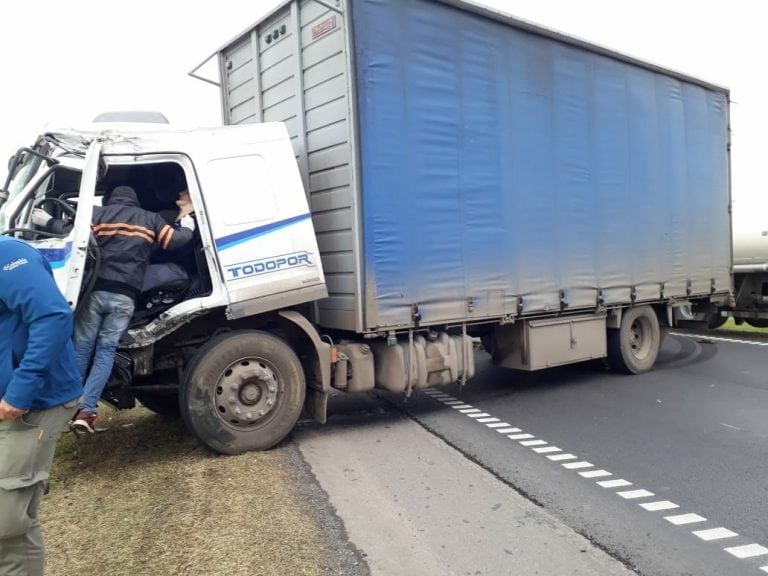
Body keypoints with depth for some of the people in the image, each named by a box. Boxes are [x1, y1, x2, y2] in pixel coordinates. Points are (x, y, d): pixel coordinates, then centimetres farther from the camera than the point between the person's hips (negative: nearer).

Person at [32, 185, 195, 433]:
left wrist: (48, 222, 14)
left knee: (82, 347, 11)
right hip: (124, 297, 0)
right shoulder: (150, 219, 16)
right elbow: (176, 240, 11)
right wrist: (187, 228, 31)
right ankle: (86, 410, -5)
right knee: (106, 350, 5)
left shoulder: (98, 213, 12)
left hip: (96, 290, 0)